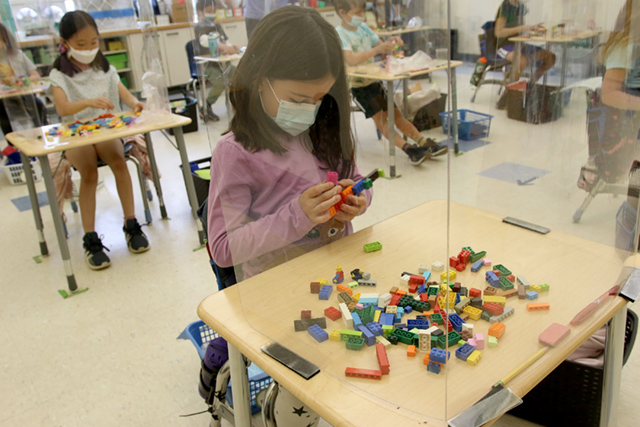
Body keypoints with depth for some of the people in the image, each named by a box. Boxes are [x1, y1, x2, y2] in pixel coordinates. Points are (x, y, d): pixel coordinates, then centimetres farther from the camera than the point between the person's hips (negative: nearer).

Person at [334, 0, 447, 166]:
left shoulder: (363, 27, 8)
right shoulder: (339, 34, -14)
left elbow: (379, 46, 15)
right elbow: (351, 59, -29)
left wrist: (390, 43, -8)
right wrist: (377, 49, -35)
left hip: (373, 80, 7)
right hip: (356, 85, -7)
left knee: (395, 112, 2)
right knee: (379, 116, -19)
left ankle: (423, 142, -2)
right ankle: (408, 148, -29)